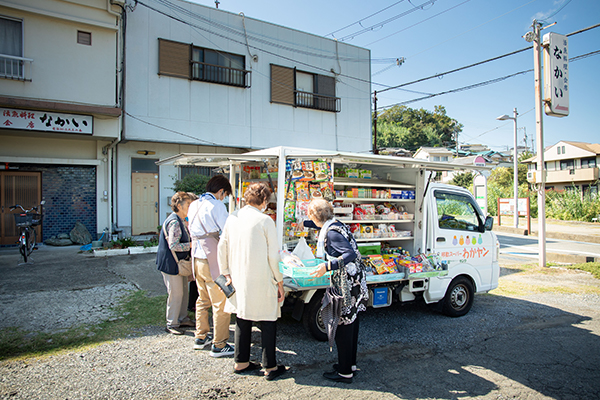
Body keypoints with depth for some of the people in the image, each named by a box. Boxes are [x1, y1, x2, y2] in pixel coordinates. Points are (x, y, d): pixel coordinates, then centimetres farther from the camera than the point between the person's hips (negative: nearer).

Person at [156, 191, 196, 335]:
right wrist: (192, 245, -20)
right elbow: (174, 246, -26)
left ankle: (182, 319, 31)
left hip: (179, 263, 10)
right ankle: (171, 324, 14)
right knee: (176, 293, -1)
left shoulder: (179, 221, 11)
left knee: (183, 291, 17)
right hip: (171, 264, -10)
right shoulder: (174, 222, -22)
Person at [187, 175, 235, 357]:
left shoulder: (194, 205, 12)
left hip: (197, 257, 9)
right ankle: (219, 345, 6)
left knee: (203, 299, 21)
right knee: (221, 303, 0)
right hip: (213, 259, -9)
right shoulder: (216, 205, -12)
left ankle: (200, 337, 32)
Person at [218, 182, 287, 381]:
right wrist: (280, 283, -3)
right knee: (268, 321, 7)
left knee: (242, 318, 18)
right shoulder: (265, 221, -13)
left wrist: (226, 273, 16)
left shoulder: (233, 218, 2)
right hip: (261, 280, -6)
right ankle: (270, 367, 16)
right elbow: (273, 256, -11)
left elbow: (222, 247, 7)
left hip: (239, 279, 6)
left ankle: (241, 362, 29)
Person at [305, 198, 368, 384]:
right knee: (350, 322, 17)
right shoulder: (334, 224, 10)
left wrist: (328, 266, -36)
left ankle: (345, 372, 9)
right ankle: (350, 363, 30)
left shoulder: (332, 232, -20)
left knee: (343, 326, -2)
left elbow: (351, 254, -28)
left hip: (347, 283, -10)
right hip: (354, 280, 10)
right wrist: (302, 223, 46)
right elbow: (318, 225, 34)